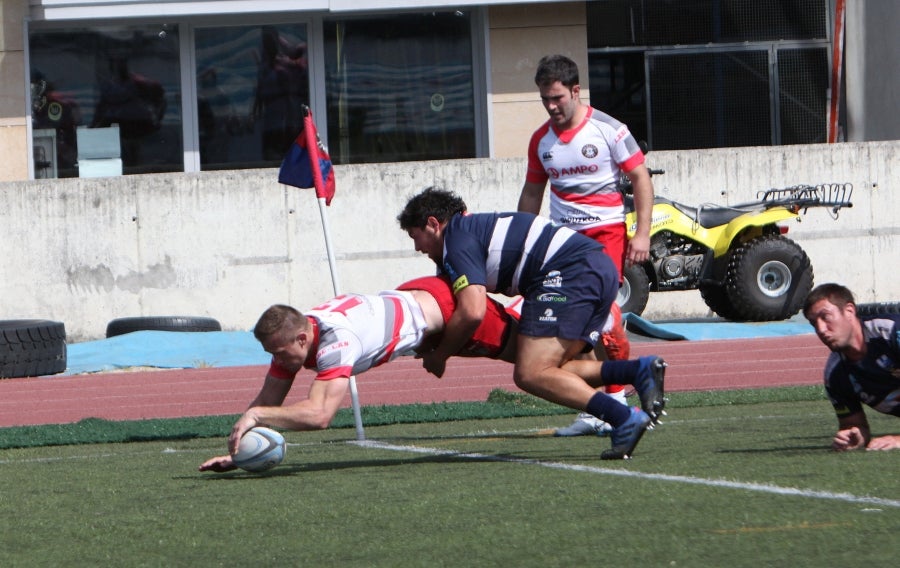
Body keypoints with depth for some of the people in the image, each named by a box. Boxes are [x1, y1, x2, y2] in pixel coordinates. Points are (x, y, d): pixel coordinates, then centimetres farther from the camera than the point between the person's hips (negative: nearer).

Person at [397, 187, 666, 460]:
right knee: (551, 374, 9)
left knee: (531, 375, -13)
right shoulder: (479, 225, 28)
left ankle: (624, 418, -25)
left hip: (570, 271, -10)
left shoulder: (457, 240, -2)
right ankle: (639, 371, -9)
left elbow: (472, 313, -14)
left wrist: (438, 355, 1)